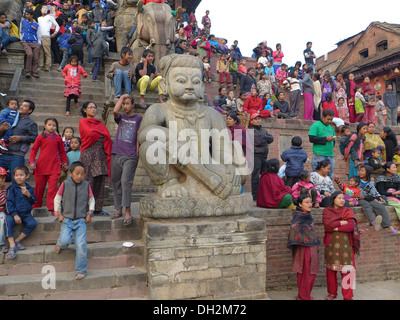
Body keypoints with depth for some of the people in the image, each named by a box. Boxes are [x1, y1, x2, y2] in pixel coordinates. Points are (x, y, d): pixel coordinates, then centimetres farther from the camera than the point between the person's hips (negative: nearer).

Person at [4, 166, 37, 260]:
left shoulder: (29, 188, 10)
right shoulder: (12, 188, 0)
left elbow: (34, 202, 7)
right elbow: (9, 202, -7)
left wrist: (28, 195, -13)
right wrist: (15, 215, -18)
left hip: (26, 214, 2)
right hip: (13, 213, -2)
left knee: (32, 223, -25)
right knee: (8, 221, -33)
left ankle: (17, 241, -10)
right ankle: (12, 246, -32)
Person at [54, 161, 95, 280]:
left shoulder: (86, 185, 0)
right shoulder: (65, 184, -2)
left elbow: (91, 200, 13)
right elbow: (57, 199, 8)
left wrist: (90, 214, 4)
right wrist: (59, 214, 3)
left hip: (81, 220, 0)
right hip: (67, 219, 0)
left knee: (81, 245, -10)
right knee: (65, 241, -21)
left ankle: (81, 271, 4)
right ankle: (59, 244, 19)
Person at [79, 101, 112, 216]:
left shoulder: (100, 123, 21)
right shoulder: (83, 122, 5)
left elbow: (107, 138, 15)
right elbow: (90, 133, -11)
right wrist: (101, 134, 3)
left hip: (101, 153, 5)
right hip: (89, 153, -5)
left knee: (100, 181, 2)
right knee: (89, 181, -8)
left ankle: (98, 208, 6)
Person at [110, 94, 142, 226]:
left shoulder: (138, 118, 7)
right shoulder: (120, 117, 15)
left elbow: (139, 136, 4)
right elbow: (115, 111, -8)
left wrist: (137, 153, -2)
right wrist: (122, 97, 3)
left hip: (130, 156, -4)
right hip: (116, 155, 4)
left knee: (126, 182, -13)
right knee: (115, 182, 7)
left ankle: (128, 213, -13)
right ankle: (119, 209, 18)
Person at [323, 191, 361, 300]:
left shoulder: (348, 211, 7)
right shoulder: (327, 211, 7)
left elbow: (351, 226, -8)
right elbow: (327, 224, -12)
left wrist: (335, 227, -10)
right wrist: (343, 222, -9)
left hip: (345, 244, 0)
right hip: (331, 244, 0)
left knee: (346, 270, -3)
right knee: (331, 269, 4)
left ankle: (348, 296, 6)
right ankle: (332, 292, 20)